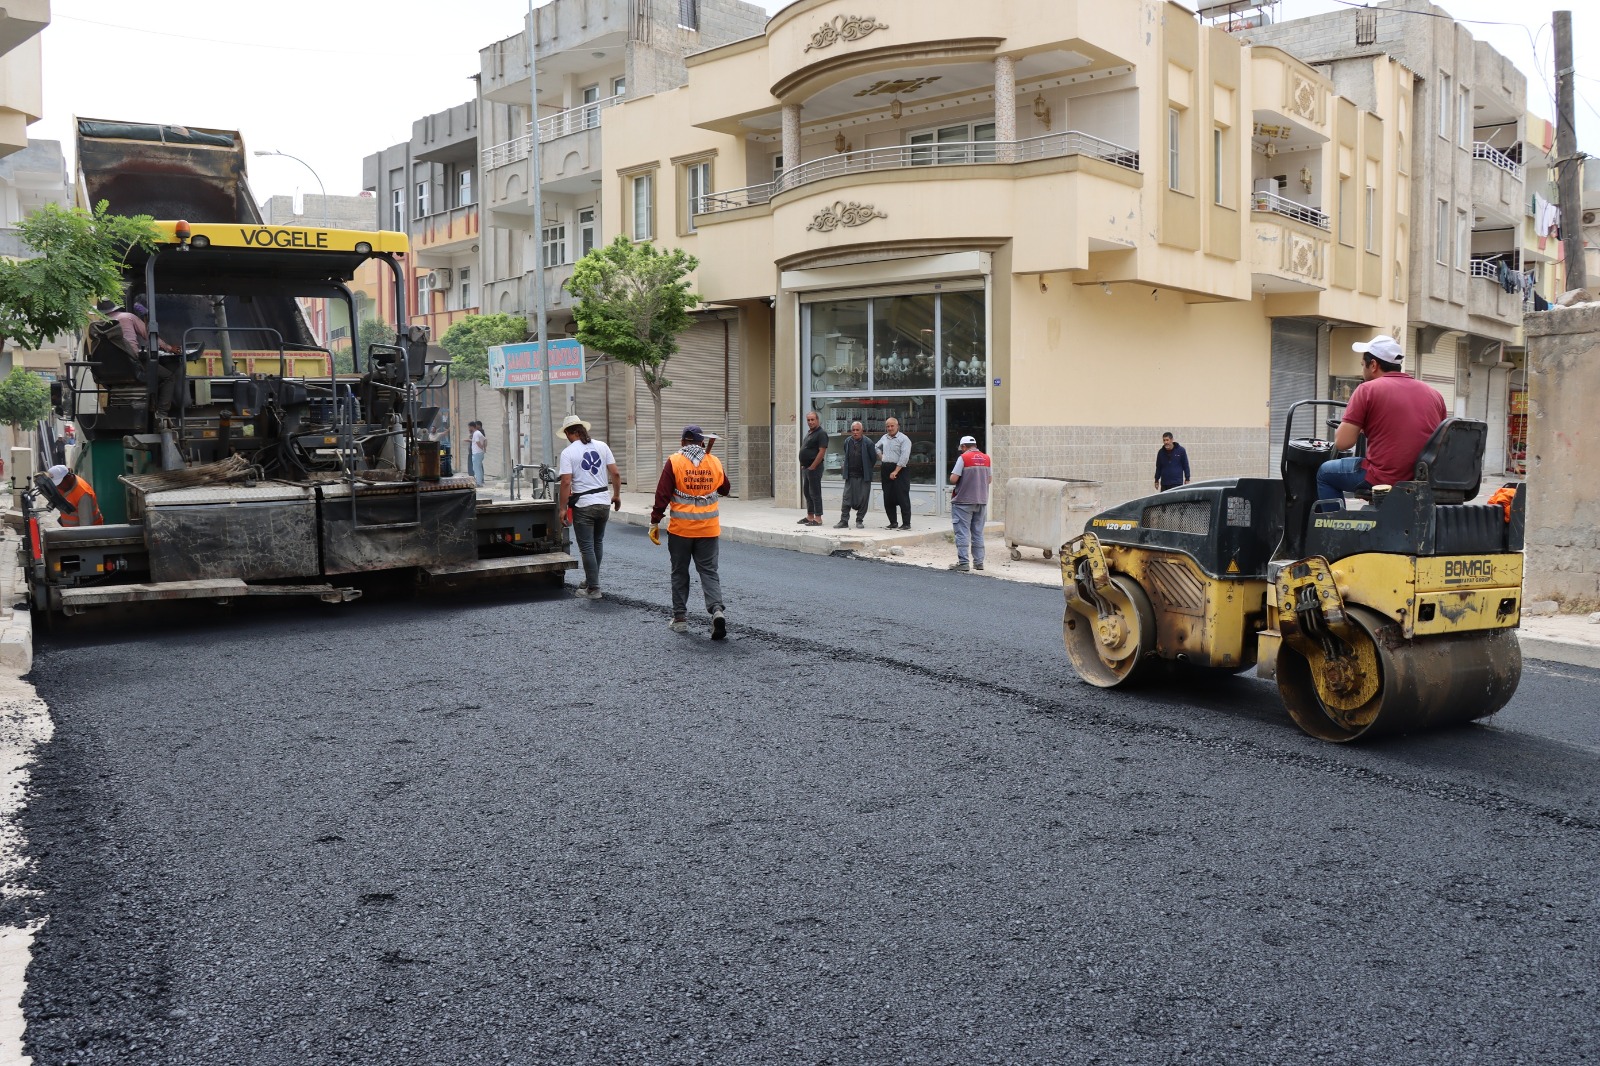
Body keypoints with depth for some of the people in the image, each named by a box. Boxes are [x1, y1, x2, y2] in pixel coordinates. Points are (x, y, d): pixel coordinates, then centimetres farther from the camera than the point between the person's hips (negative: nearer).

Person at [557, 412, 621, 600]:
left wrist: (562, 508, -8)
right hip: (604, 502, 5)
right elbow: (615, 474, 2)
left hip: (583, 505, -5)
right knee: (597, 543, 19)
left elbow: (566, 482, -14)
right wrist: (617, 495, 15)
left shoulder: (568, 452, -9)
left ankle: (593, 589, 5)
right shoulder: (601, 446, 3)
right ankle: (591, 581, 30)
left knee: (587, 547, 3)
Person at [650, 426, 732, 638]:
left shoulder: (674, 462, -7)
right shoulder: (714, 462, 2)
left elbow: (662, 494, -9)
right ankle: (717, 609, -16)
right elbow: (725, 489, 16)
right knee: (709, 571, 6)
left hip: (680, 529, -2)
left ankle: (680, 618, 16)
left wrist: (655, 522, -3)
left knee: (680, 573, 11)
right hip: (708, 529, 2)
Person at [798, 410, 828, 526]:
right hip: (806, 467, 10)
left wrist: (812, 467, -19)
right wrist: (803, 464, 14)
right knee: (807, 492, 14)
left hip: (814, 468, -10)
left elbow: (822, 451, -19)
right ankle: (810, 516, 21)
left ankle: (818, 518, -6)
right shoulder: (809, 433, 17)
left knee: (815, 493, -8)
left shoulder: (821, 433, -12)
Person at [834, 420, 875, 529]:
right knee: (847, 498, 0)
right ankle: (844, 521, 3)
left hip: (864, 476, -3)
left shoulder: (868, 443, -8)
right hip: (850, 475, 3)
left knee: (863, 499, 1)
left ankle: (859, 521, 12)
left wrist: (867, 469, 9)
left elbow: (873, 458, 0)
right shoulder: (847, 441, 6)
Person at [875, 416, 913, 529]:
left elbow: (904, 457, -16)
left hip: (899, 470, -7)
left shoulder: (904, 439, -8)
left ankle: (906, 523, -4)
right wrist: (880, 457, 15)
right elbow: (876, 447, 33)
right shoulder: (884, 438, 14)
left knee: (902, 498, -7)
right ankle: (893, 523, 16)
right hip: (886, 470, 7)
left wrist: (895, 472, -18)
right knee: (888, 498, 8)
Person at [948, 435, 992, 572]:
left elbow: (953, 479, -15)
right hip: (982, 501, 5)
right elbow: (989, 479, 13)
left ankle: (963, 562, -4)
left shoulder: (963, 458, -11)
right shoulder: (986, 458, 6)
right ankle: (979, 562, 14)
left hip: (964, 501, -5)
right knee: (978, 533, 12)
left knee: (962, 533, -2)